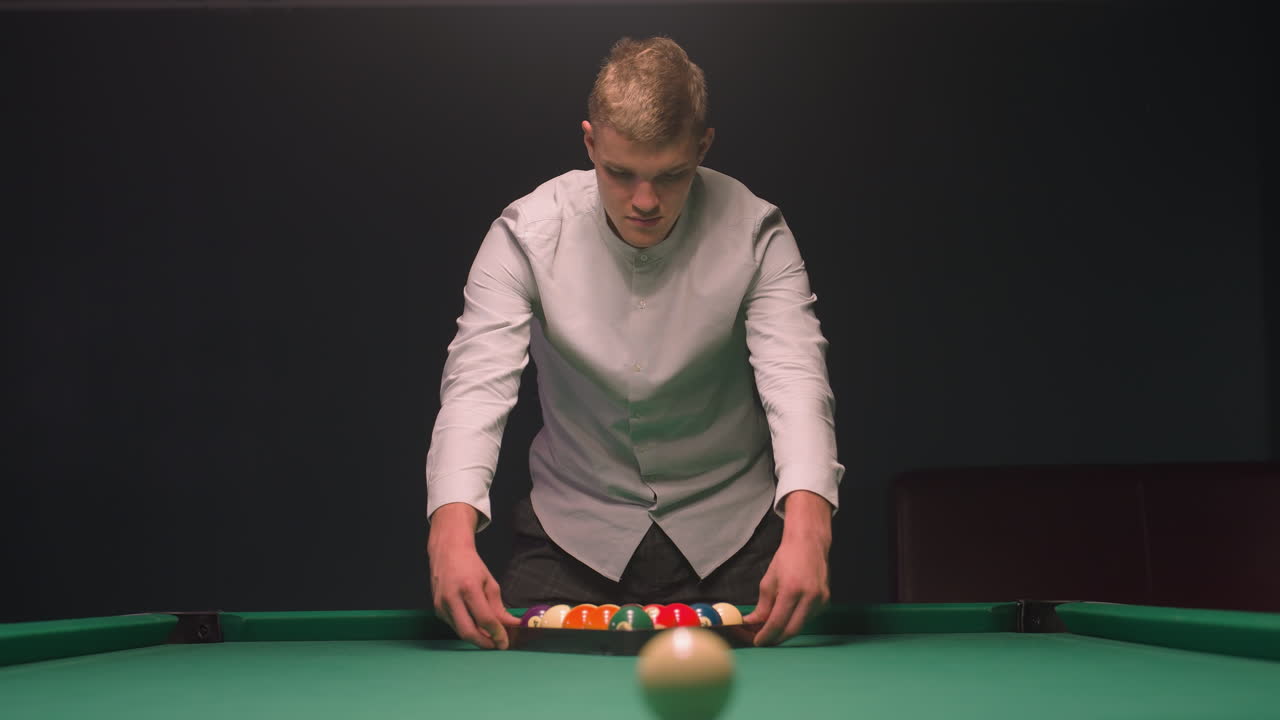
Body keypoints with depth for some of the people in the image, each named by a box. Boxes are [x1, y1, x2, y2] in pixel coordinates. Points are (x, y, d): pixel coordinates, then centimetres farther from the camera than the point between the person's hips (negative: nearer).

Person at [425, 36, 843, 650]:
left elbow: (796, 378, -24)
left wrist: (807, 527, -44)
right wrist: (452, 531, -40)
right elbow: (477, 385, -21)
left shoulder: (755, 235, -13)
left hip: (728, 533, 0)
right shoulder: (527, 235, -13)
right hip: (573, 535, 1)